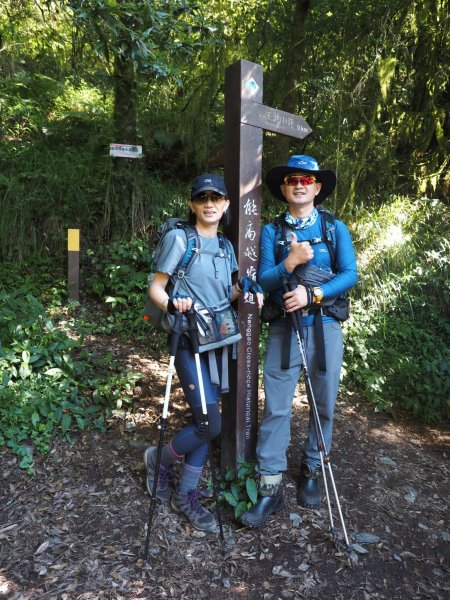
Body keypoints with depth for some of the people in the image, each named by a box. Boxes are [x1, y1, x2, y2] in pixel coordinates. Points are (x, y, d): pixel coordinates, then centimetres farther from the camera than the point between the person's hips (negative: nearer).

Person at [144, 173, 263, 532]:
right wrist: (172, 304, -27)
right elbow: (156, 288, -6)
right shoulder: (179, 238, -6)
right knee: (210, 424, -10)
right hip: (189, 341, -6)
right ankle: (160, 458, 19)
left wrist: (244, 289, -2)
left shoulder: (225, 246, 13)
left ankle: (186, 495, 25)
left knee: (205, 421, 9)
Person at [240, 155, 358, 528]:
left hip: (325, 326, 1)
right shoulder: (271, 231, 7)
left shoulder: (335, 228, 7)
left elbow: (350, 274, -3)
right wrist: (290, 263, -19)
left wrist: (312, 294, -16)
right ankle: (270, 488, 8)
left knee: (324, 405, 10)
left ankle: (311, 473, 30)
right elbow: (264, 280, 0)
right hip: (284, 328, 0)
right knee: (276, 408, -2)